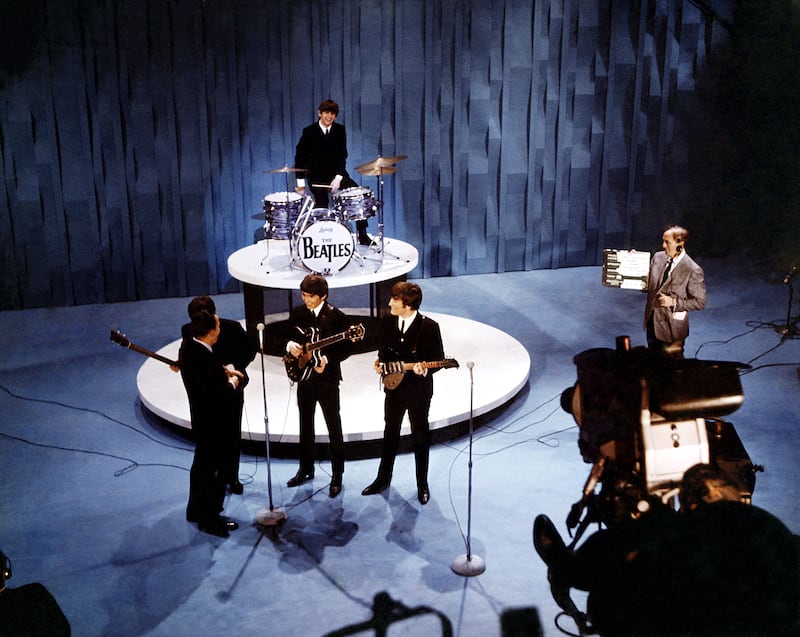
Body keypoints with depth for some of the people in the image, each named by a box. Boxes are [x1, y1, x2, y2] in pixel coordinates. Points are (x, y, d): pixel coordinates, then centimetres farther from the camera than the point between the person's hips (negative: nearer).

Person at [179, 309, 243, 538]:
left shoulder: (187, 347, -4)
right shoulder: (206, 359, -32)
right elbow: (220, 395, -29)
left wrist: (223, 371, 6)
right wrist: (232, 383, -11)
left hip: (200, 417, 10)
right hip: (213, 422, -10)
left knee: (201, 464, 24)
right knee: (213, 469, 7)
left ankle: (195, 510, 40)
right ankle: (209, 519, 21)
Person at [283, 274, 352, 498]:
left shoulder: (336, 316, -12)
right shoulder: (297, 313, 2)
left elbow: (345, 349, -9)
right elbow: (288, 336, 12)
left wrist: (327, 360, -25)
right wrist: (290, 345, -11)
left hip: (327, 379, -5)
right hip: (304, 378, 5)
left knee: (334, 429, 2)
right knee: (306, 425, 17)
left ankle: (337, 476, 12)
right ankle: (306, 469, 32)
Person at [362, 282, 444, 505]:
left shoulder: (429, 327, -19)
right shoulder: (388, 320, -4)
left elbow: (438, 358, -11)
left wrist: (424, 369, -30)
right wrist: (381, 361, -7)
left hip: (419, 390, -5)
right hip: (394, 386, 5)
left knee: (420, 437, 9)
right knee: (390, 434, 18)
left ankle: (422, 485, 25)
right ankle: (383, 479, 34)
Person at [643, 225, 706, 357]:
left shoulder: (693, 270, -19)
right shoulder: (658, 257, -1)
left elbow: (700, 302, -14)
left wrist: (673, 302, -22)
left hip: (672, 327, -5)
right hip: (652, 321, 6)